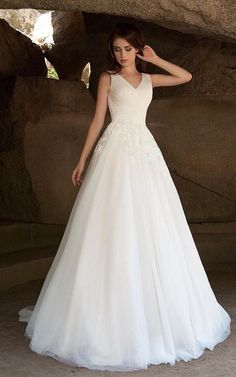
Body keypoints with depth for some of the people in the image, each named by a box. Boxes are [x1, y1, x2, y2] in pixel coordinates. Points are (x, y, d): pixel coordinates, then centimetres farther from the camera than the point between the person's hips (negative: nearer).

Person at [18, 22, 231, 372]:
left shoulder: (148, 79, 16)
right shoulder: (108, 78, 6)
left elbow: (186, 76, 21)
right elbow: (98, 120, 4)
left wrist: (155, 59, 13)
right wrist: (82, 160, 1)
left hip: (145, 151, 4)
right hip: (116, 151, -4)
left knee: (150, 229, 5)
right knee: (113, 228, -6)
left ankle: (152, 309, 20)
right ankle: (107, 312, 4)